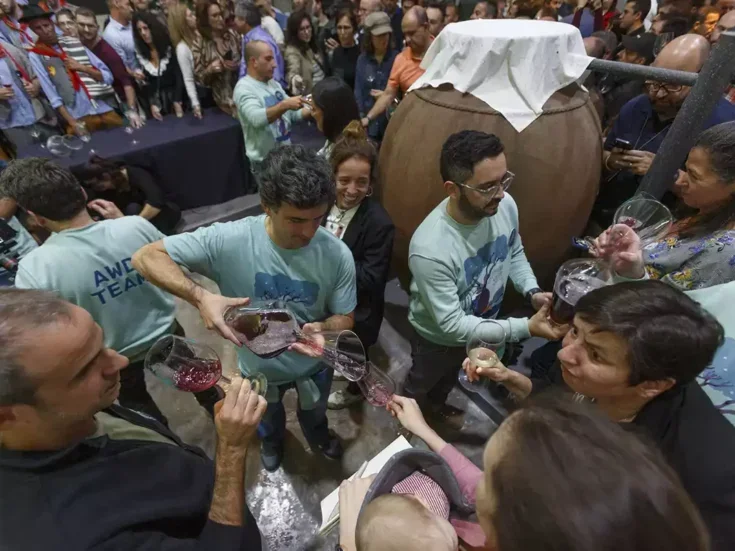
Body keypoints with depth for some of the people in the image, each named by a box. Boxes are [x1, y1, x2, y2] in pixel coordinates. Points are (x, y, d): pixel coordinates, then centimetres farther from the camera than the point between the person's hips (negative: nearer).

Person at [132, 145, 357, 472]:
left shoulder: (337, 255, -28)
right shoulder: (229, 241, -32)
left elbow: (345, 318, -16)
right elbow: (146, 257, -25)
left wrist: (323, 329, -40)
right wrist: (200, 297, -42)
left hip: (314, 363, 1)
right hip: (259, 366, 0)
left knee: (314, 411, 35)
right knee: (267, 417, 34)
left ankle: (316, 434, 73)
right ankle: (272, 441, 72)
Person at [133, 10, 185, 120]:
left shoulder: (169, 47, -4)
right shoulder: (139, 53, 2)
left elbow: (179, 76, -8)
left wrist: (177, 102, -16)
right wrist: (152, 104, -10)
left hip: (173, 96, -1)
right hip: (153, 99, 2)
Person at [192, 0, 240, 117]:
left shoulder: (231, 35, 3)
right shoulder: (199, 45, -6)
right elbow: (200, 78, -3)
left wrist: (238, 66, -8)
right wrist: (210, 69, -22)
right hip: (225, 99, -3)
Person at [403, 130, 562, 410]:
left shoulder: (505, 206, -23)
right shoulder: (430, 248, -42)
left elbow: (515, 253, -1)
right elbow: (452, 326, -33)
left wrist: (532, 291, -17)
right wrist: (526, 328, -36)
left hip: (482, 325, 6)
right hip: (438, 337, -5)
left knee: (450, 377, 35)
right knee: (421, 384, 28)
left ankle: (437, 406, 68)